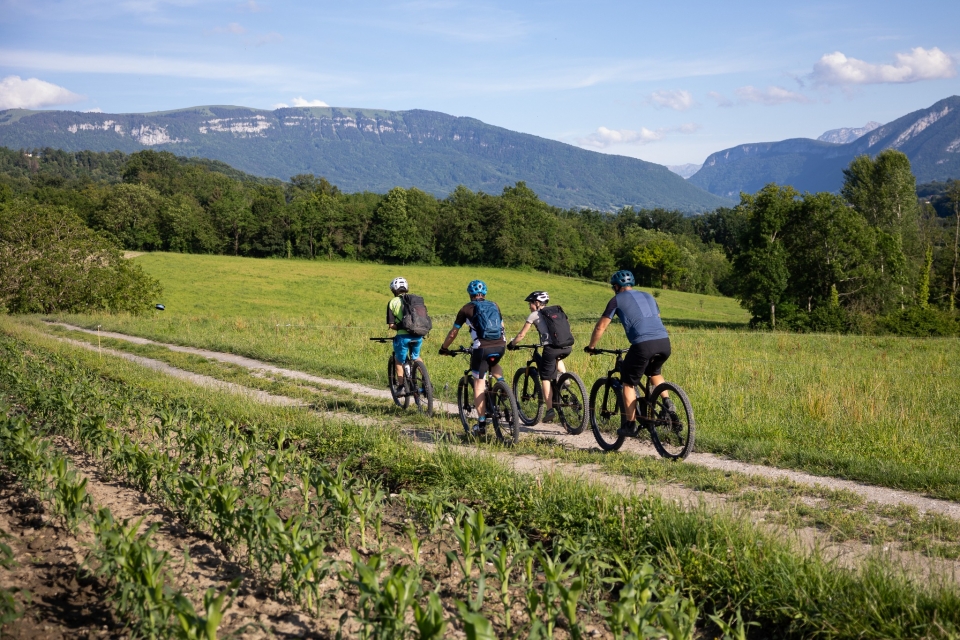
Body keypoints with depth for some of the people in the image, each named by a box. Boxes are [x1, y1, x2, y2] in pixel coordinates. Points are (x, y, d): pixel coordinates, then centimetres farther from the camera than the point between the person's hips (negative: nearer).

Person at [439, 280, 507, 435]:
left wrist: (444, 348, 29)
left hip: (482, 348, -4)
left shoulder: (467, 309, 10)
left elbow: (453, 333, 14)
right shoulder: (494, 305, 19)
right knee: (494, 364, 38)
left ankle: (481, 424, 3)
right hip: (500, 346, 4)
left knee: (479, 385, 5)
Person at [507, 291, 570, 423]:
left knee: (546, 378, 6)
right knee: (557, 358, 40)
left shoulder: (534, 315, 10)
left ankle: (550, 410, 0)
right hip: (567, 347, 6)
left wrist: (512, 345, 28)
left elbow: (521, 335, 13)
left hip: (551, 347, -6)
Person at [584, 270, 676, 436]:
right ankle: (668, 403, 15)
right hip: (664, 342, 6)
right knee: (654, 372, 33)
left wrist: (591, 346, 26)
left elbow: (601, 326, 12)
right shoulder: (648, 296, 27)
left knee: (629, 383, 11)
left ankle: (630, 425, 9)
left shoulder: (617, 300, 11)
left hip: (643, 344, -6)